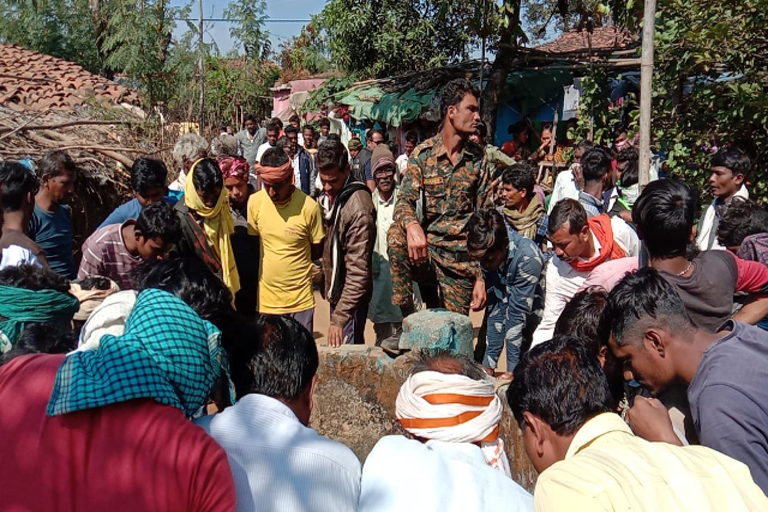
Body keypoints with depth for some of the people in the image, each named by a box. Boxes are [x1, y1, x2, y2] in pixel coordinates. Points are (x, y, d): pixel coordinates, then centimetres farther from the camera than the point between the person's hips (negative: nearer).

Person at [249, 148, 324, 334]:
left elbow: (317, 251, 0)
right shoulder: (255, 202, -7)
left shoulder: (309, 207, -14)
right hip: (266, 299, 2)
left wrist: (290, 262, -2)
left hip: (300, 299, -2)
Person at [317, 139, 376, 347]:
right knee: (338, 351, 18)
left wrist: (339, 318, -29)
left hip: (351, 298, -8)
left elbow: (358, 272, -27)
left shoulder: (358, 207, -25)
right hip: (336, 291, 9)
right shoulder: (331, 195, 3)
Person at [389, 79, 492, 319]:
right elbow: (404, 201, -10)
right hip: (427, 250, -1)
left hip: (462, 262, 2)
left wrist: (481, 277, -3)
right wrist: (411, 225, -36)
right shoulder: (423, 153, -1)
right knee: (397, 234, -31)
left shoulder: (478, 159, 3)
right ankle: (401, 319, -21)